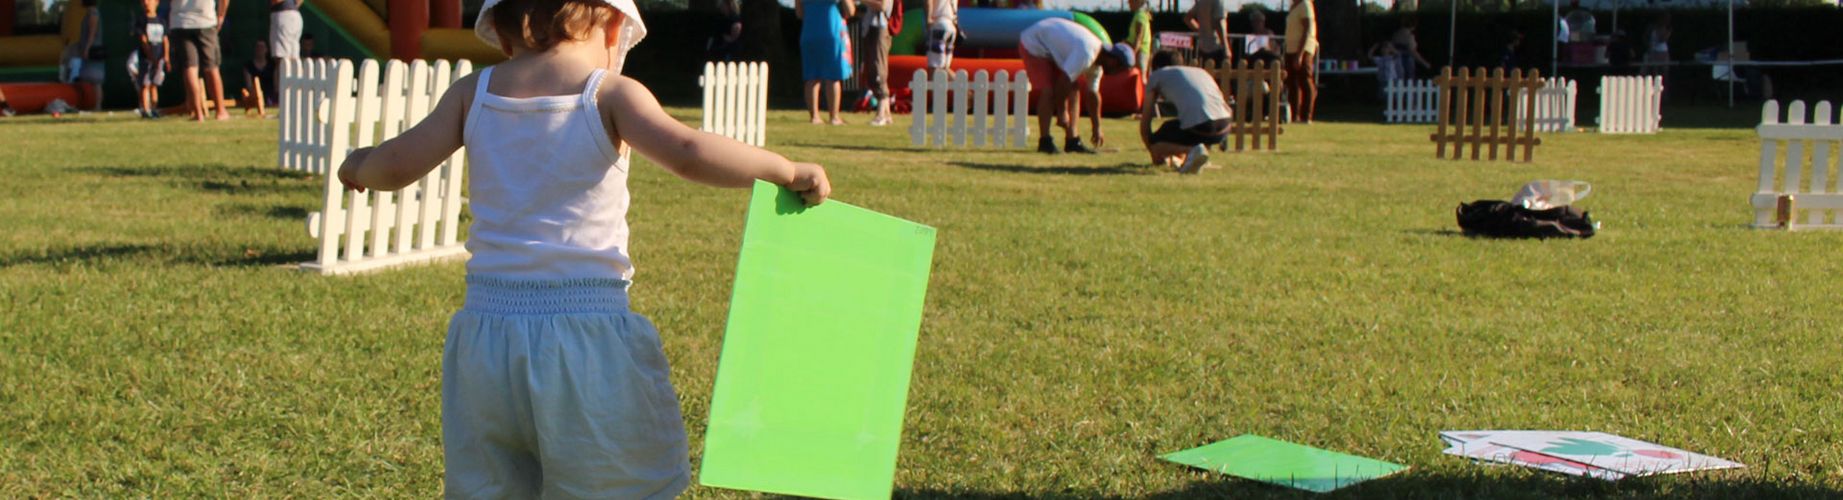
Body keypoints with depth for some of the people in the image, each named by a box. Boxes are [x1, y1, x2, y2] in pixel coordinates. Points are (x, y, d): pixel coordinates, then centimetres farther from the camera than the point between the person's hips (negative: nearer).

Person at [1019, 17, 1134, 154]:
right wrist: (1062, 112, -20)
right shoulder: (1086, 54, -32)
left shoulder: (1096, 61, -1)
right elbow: (1063, 81, -31)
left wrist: (1096, 128, 17)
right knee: (1048, 90, -21)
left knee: (1073, 90, 2)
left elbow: (1093, 94, 10)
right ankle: (1045, 142, -18)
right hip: (1033, 44, -10)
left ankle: (1072, 141, 2)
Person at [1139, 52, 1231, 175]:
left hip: (1197, 128, -6)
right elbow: (1226, 109, 38)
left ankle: (1191, 150, -12)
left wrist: (1155, 153, 37)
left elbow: (1145, 122, 23)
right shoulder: (1201, 72, 34)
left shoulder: (1156, 76, 22)